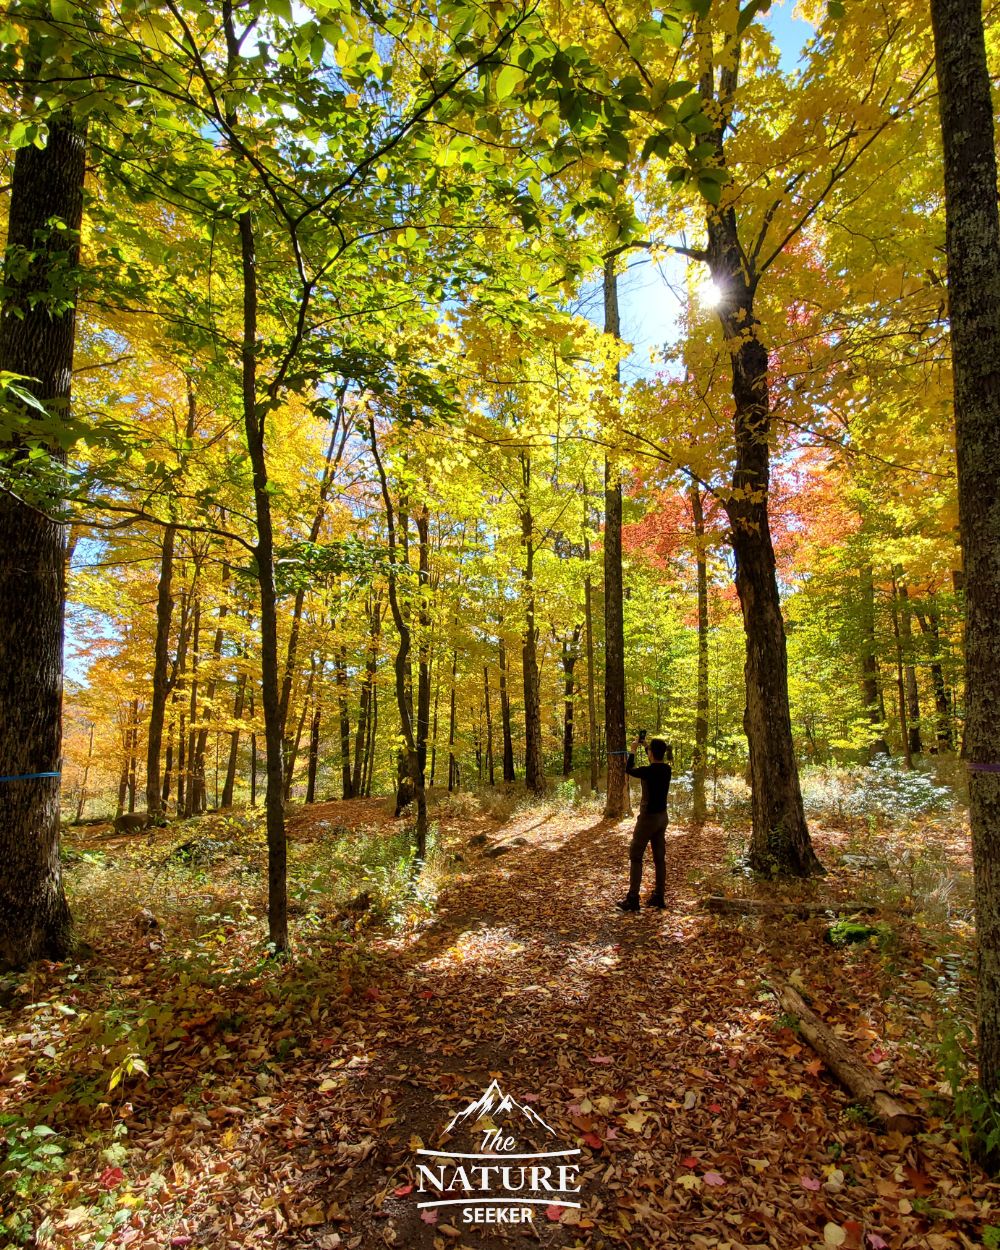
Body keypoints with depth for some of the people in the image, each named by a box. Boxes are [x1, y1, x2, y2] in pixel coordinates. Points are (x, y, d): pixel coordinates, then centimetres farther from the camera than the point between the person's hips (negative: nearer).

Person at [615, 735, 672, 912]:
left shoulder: (649, 770, -21)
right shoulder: (666, 769, 0)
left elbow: (629, 770, -3)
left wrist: (633, 750, 9)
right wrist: (647, 746, 21)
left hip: (648, 817, -8)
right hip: (662, 816, 8)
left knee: (635, 857, -1)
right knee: (659, 857, 12)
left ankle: (632, 899, -1)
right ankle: (658, 897, 17)